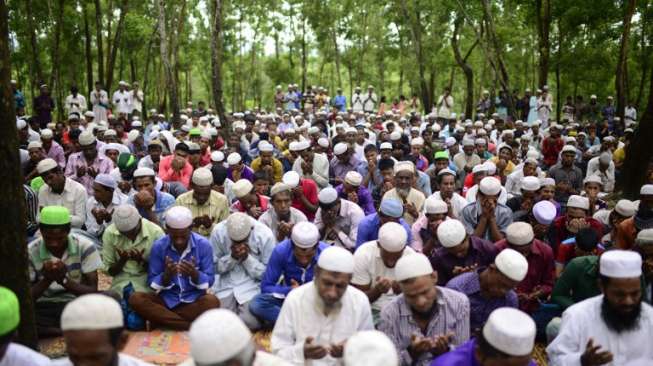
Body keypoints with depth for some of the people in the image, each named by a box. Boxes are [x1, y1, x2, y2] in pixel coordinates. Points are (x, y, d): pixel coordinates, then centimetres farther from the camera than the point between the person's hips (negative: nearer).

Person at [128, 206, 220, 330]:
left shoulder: (204, 245, -10)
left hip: (194, 299, -2)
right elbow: (152, 282, -3)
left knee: (212, 301, -34)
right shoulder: (158, 246, -7)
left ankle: (162, 318, -18)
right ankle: (192, 327, -26)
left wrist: (194, 274, -27)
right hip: (167, 299, 2)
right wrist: (166, 276, -25)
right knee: (135, 299, -25)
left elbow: (209, 281, -6)